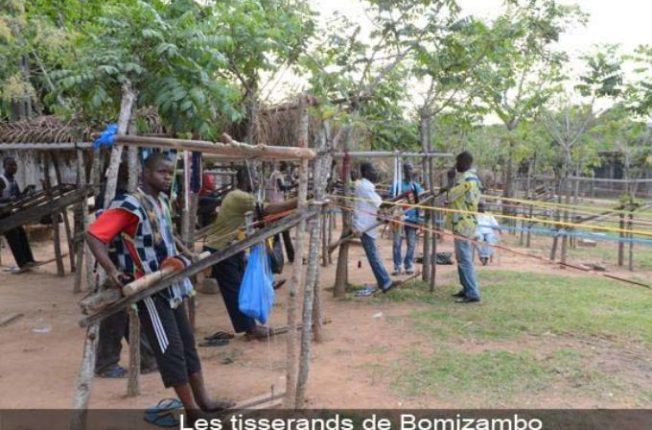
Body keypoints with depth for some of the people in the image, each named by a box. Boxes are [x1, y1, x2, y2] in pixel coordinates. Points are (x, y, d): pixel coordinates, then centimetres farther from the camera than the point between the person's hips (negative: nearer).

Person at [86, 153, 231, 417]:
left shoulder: (163, 201, 9)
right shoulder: (130, 205, -17)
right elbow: (93, 235, -23)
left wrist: (178, 257, 16)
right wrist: (110, 269, -34)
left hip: (171, 285, 9)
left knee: (187, 343, 14)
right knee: (171, 348, -2)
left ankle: (203, 400, 26)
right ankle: (191, 409, 8)